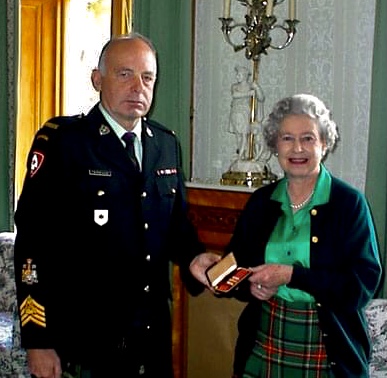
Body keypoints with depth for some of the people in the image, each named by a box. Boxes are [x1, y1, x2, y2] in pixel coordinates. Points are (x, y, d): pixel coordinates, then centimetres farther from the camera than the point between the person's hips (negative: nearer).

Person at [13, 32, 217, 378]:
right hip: (81, 340, -5)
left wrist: (192, 258, -3)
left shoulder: (167, 144, 8)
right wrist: (37, 340, -15)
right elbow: (33, 242, -13)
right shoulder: (61, 140, -10)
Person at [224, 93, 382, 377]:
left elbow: (364, 283, -15)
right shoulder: (261, 202, 4)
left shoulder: (350, 203, -8)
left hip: (329, 351, -3)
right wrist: (251, 286, -11)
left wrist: (291, 275, -21)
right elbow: (236, 265, 11)